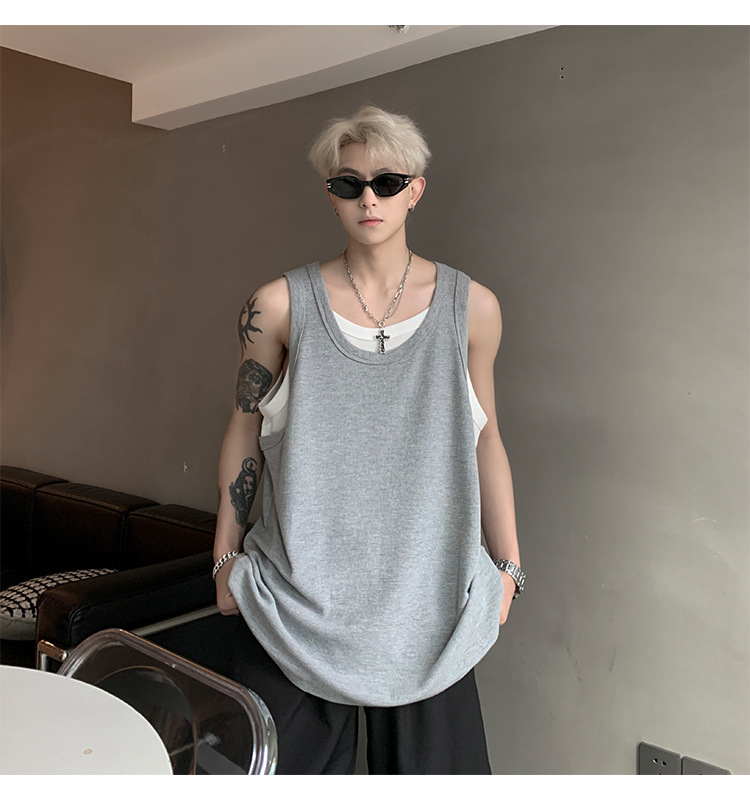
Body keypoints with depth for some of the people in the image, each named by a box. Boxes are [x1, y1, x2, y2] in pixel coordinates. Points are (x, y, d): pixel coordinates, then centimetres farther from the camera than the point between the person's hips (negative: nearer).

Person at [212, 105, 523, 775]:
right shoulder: (281, 305, -4)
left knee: (426, 757, 12)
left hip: (426, 591, 1)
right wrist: (226, 556, 6)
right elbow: (245, 430, 4)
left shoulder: (471, 307, -1)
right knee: (286, 760, 11)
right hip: (298, 588, 0)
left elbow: (484, 439, 6)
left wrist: (508, 565, 6)